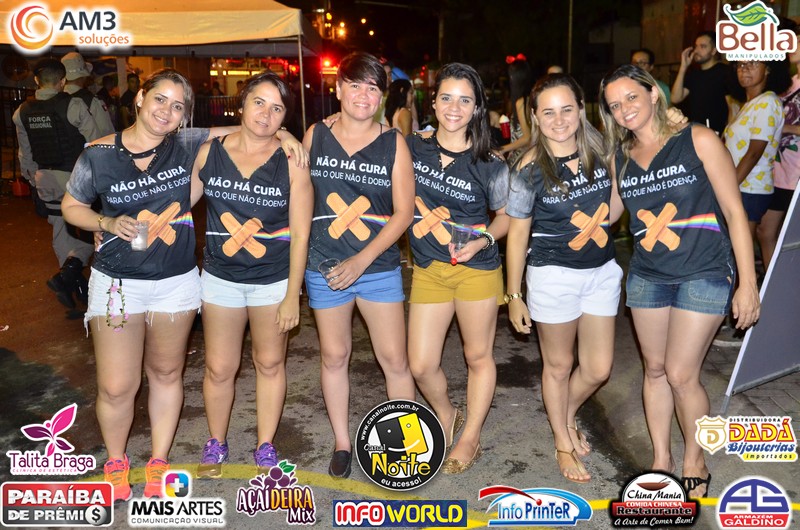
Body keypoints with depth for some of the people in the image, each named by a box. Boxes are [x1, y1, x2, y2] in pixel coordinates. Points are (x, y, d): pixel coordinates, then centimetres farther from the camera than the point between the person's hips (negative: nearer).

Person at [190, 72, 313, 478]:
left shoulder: (291, 162, -10)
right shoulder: (209, 152, -2)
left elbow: (300, 234, -9)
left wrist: (292, 295, -10)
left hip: (274, 280, -1)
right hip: (220, 277, 2)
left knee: (270, 364, 13)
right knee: (219, 368, 8)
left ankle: (265, 447, 32)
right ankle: (216, 444, 33)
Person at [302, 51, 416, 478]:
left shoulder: (393, 143, -2)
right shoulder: (315, 136, 3)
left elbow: (404, 211, -5)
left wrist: (362, 260, -13)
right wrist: (300, 250, 0)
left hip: (379, 267, -1)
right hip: (325, 267, 2)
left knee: (394, 359, 1)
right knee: (334, 356, 11)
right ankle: (342, 443, 28)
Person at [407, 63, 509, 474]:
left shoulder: (489, 165, -7)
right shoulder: (411, 149, -1)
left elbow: (507, 216, 3)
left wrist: (482, 240, -13)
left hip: (477, 269, -2)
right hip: (428, 270, 2)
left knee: (478, 357, 11)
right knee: (421, 365, 3)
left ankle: (470, 439, 31)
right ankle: (446, 416, 35)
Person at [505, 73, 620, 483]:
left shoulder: (598, 150, -2)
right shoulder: (531, 169, -15)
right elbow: (517, 235, -8)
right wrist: (514, 295, -5)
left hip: (602, 271, 5)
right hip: (554, 276, -4)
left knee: (598, 369, 12)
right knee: (559, 365, 12)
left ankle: (567, 415, 43)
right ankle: (563, 443, 35)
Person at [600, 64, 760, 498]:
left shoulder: (698, 141, -8)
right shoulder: (619, 158, 4)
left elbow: (734, 211, -8)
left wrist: (747, 283, -11)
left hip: (704, 274, -4)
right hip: (647, 275, 4)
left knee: (681, 374, -4)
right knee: (655, 369, 12)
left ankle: (694, 461, 21)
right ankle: (660, 457, 30)